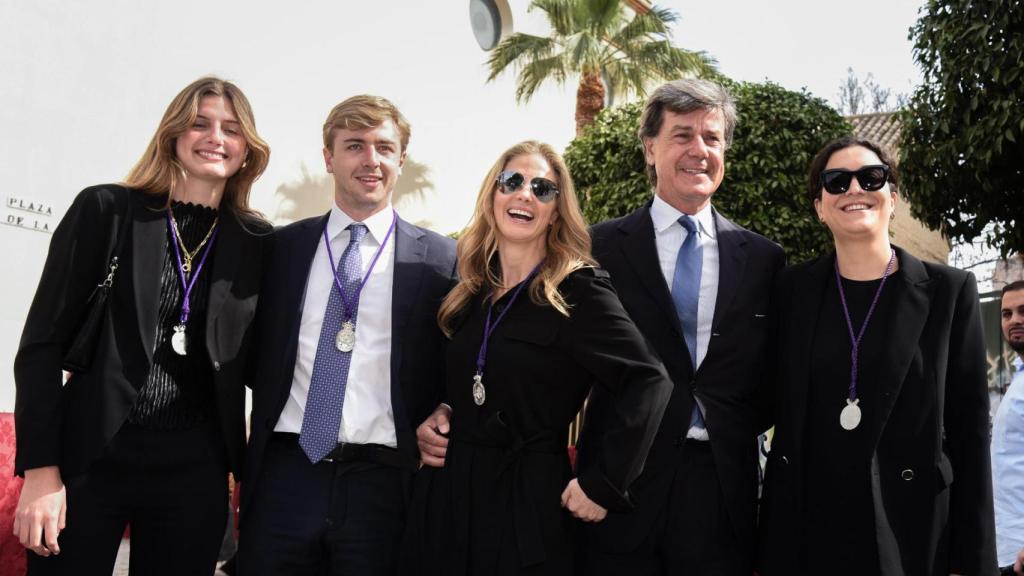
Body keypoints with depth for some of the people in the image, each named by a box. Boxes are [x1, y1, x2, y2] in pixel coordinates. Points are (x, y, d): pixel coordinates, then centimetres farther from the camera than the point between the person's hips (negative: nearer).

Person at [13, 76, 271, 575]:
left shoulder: (256, 241, 5)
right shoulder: (106, 210, -2)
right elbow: (43, 341, -4)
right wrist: (40, 468, -10)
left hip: (195, 469, 2)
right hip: (90, 457, -2)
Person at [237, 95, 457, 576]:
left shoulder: (439, 258, 1)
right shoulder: (283, 247, 9)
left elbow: (453, 368, 8)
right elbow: (258, 356, 14)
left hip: (382, 481, -1)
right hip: (285, 473, 2)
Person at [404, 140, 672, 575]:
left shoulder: (579, 290, -10)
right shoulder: (471, 292, 9)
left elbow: (647, 382, -18)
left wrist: (601, 484, -20)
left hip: (530, 507, -6)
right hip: (446, 501, 6)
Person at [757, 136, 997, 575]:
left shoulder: (949, 291, -1)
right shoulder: (791, 290, 3)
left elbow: (970, 433, -1)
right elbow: (778, 413, 6)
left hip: (912, 534, -1)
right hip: (803, 531, 1)